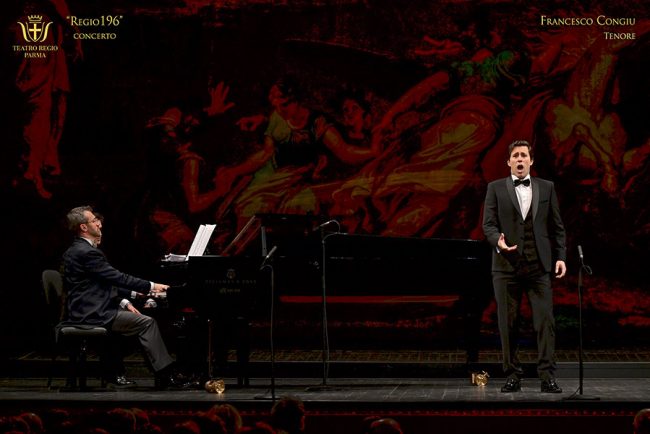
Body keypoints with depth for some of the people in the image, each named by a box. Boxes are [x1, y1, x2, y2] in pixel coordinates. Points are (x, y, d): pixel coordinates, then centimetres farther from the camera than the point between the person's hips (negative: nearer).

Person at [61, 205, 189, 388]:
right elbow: (118, 278, -16)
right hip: (94, 315, -10)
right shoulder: (86, 252, -17)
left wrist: (123, 301, 9)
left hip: (90, 310, 10)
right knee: (147, 322, -13)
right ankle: (165, 374, -11)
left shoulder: (77, 250, 15)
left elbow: (107, 282, 19)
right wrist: (151, 286, -8)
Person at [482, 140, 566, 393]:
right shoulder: (496, 188, 8)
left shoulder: (546, 188, 12)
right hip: (507, 266, 0)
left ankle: (547, 376, -6)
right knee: (508, 323, 1)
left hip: (539, 265, 1)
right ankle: (513, 376, 8)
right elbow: (488, 224, 1)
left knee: (545, 321, -6)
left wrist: (560, 256, 1)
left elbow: (557, 226, 11)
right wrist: (498, 241, -19)